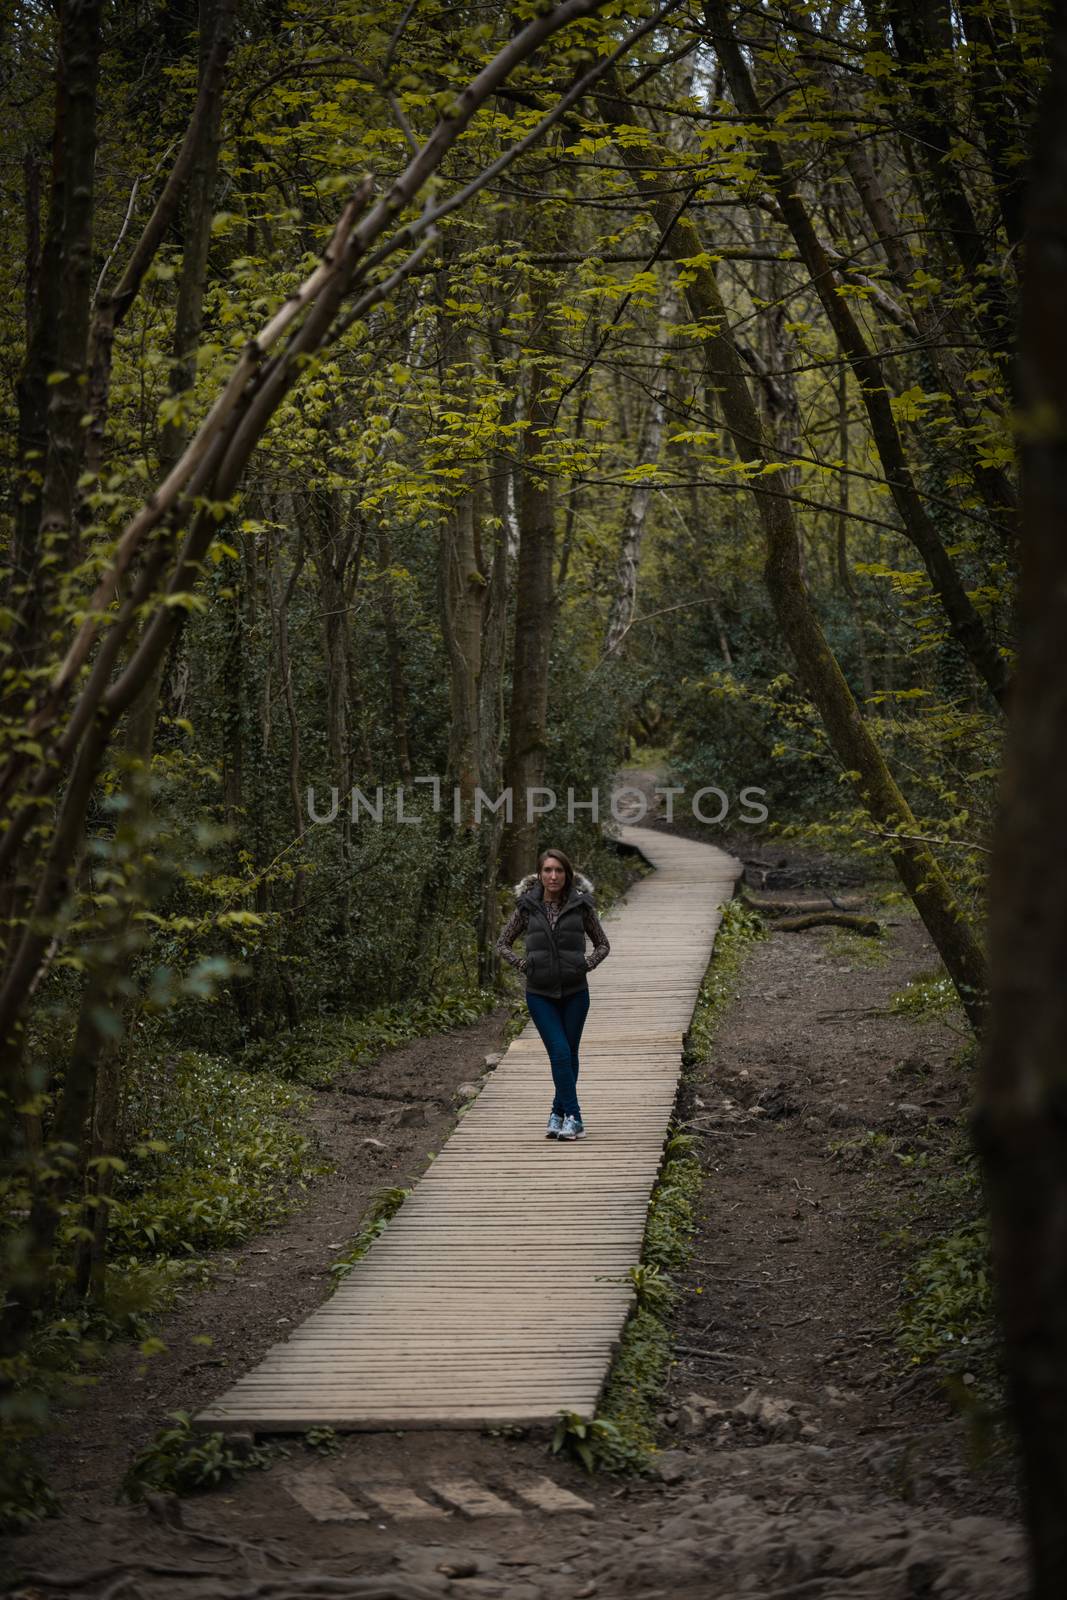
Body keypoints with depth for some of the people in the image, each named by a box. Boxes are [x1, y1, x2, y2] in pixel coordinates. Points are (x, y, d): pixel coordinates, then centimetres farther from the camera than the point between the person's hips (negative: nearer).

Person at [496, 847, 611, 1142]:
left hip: (575, 992, 1)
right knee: (559, 1052, -11)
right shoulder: (527, 906, 1)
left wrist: (586, 965, -5)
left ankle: (558, 1114, 21)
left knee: (569, 1054, 7)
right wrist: (523, 965, -2)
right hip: (540, 994, -1)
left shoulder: (580, 905, 0)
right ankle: (573, 1119, -9)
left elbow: (603, 944, 10)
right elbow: (503, 943, 11)